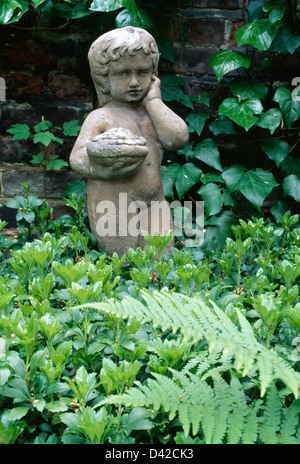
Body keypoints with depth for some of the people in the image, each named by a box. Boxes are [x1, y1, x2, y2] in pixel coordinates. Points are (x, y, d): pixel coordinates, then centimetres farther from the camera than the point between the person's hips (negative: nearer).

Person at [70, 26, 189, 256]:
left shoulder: (154, 112, 8)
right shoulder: (101, 118, -6)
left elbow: (179, 139, -9)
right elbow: (76, 157, -15)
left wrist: (154, 102, -4)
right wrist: (100, 169, -37)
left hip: (154, 207, 5)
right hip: (113, 210, -4)